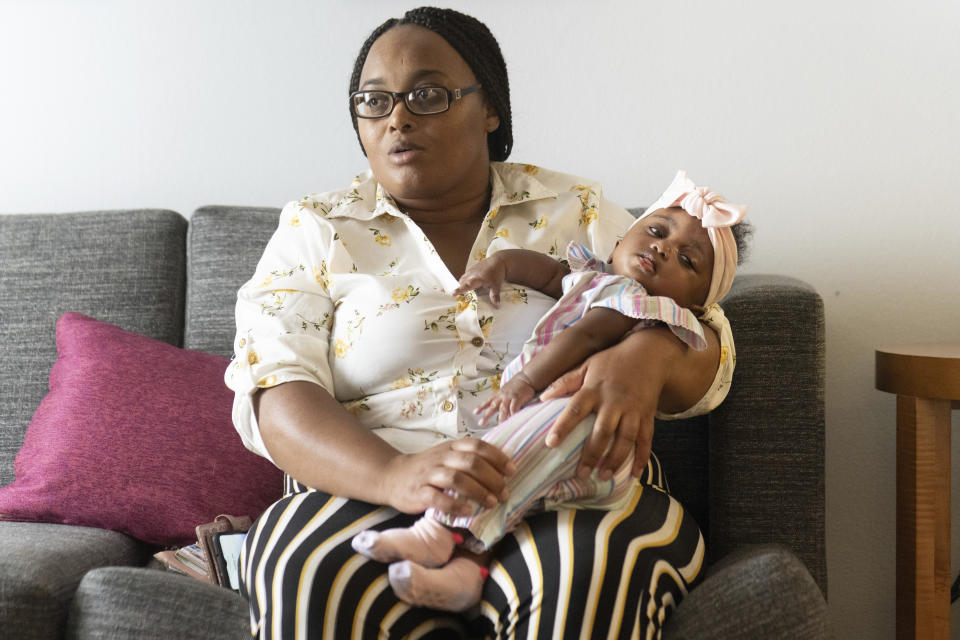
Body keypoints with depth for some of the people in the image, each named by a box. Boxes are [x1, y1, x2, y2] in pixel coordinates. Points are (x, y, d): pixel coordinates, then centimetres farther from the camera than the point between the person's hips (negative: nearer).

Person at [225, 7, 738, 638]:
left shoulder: (577, 210, 14)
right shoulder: (316, 230, 12)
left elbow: (702, 357, 9)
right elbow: (276, 396, -3)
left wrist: (649, 355, -19)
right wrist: (394, 475, -25)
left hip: (569, 488, 1)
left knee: (595, 564, -33)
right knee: (308, 573, -32)